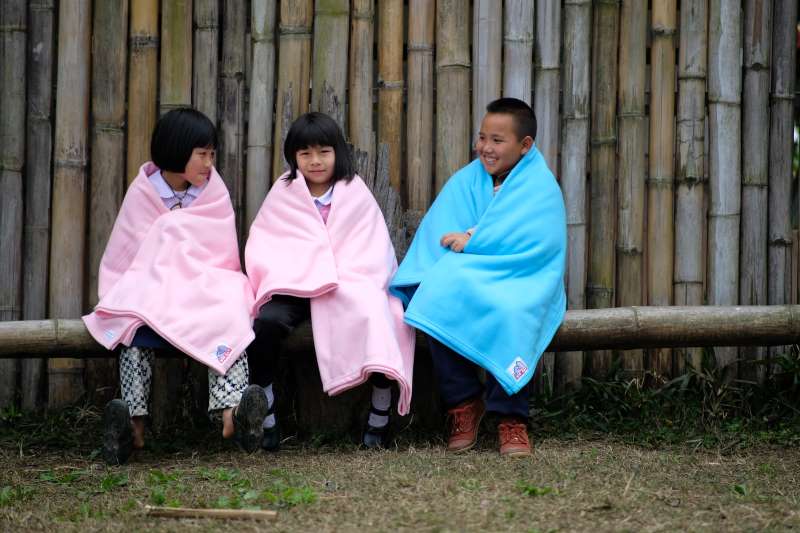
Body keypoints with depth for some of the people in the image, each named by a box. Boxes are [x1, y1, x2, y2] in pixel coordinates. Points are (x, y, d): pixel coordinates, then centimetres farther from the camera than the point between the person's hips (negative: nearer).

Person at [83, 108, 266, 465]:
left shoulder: (214, 192, 9)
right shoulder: (143, 191, 5)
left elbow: (220, 252, 5)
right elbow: (127, 251, 6)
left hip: (207, 285, 1)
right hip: (151, 281, 0)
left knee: (229, 315, -35)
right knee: (138, 319, -36)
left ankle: (230, 412, -57)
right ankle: (133, 421, -49)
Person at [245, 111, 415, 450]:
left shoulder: (355, 193, 10)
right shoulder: (284, 194, 12)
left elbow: (371, 250, 7)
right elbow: (264, 246, 8)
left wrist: (340, 282, -10)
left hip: (350, 285, -1)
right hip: (295, 285, 1)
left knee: (374, 315, -33)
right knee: (267, 321, -32)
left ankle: (380, 418, -17)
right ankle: (265, 417, -19)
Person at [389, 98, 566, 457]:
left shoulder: (541, 188, -1)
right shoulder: (465, 181, 11)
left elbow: (532, 242, -19)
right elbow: (437, 235, 1)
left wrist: (472, 242, -21)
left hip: (519, 284, -4)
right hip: (466, 283, 4)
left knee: (510, 314, -37)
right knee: (438, 300, -29)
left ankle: (510, 417, -26)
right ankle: (463, 403, -17)